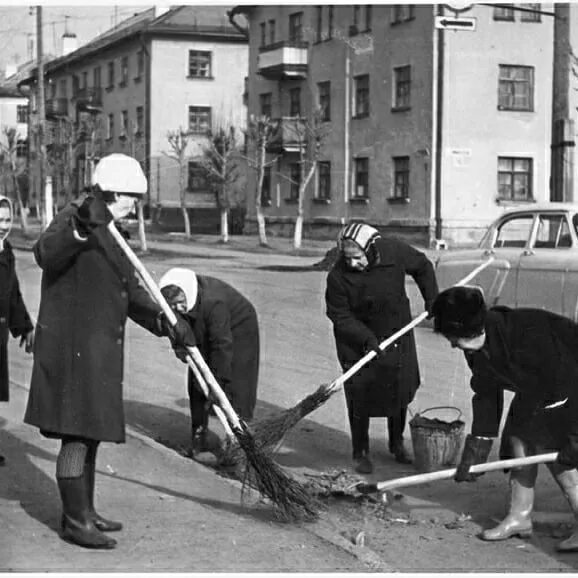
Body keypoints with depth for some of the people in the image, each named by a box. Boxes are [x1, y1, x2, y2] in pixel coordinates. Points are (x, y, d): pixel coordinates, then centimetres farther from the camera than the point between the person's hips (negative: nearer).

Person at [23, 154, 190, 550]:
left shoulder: (109, 234, 18)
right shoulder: (72, 218, -11)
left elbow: (132, 293, 17)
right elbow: (46, 253, -33)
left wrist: (161, 321, 2)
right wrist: (79, 230, -49)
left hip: (99, 351, 10)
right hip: (72, 348, -10)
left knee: (89, 433, 16)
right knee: (77, 434, -6)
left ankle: (84, 512, 27)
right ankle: (75, 522, 2)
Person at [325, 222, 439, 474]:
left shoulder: (395, 251, -19)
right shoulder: (338, 276, -26)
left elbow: (423, 267, 2)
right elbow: (340, 316, -18)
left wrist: (432, 301, 3)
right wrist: (367, 339, -28)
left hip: (397, 333, 3)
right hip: (356, 340, -3)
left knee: (400, 391, 12)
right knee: (360, 397, -5)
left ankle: (397, 444, 31)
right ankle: (360, 452, 11)